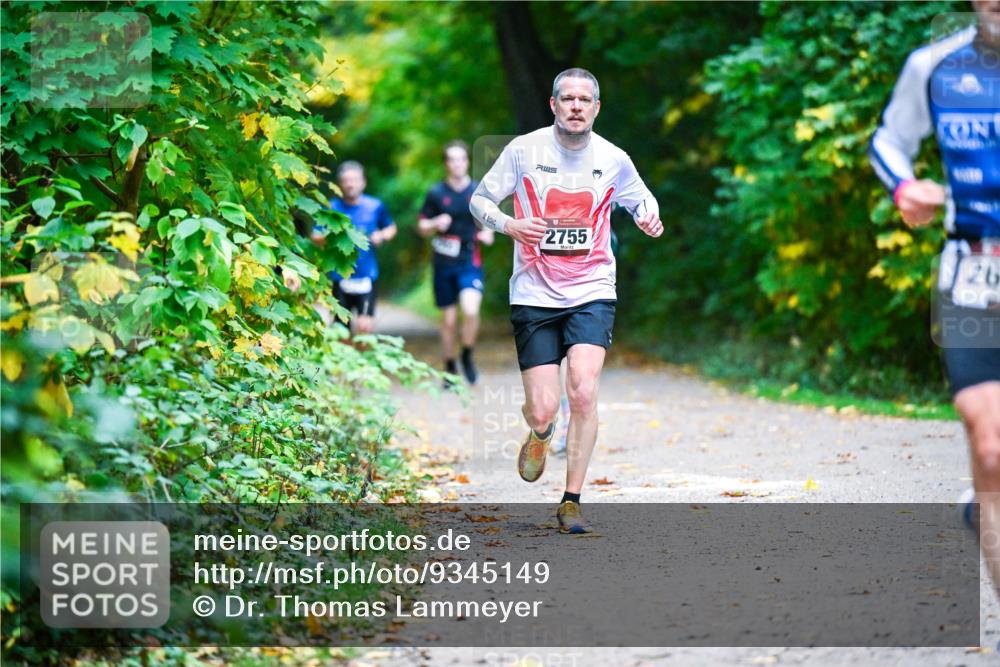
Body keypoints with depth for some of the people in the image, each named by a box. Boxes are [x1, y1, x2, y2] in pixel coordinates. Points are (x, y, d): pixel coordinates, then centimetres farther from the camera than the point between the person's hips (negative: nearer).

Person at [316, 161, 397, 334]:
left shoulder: (375, 206, 5)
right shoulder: (331, 208, 1)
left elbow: (391, 228, 21)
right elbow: (315, 237, 3)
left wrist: (382, 236, -1)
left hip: (366, 275, 0)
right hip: (340, 276, 0)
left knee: (365, 325, -14)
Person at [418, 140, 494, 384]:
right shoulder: (436, 193, 3)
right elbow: (422, 227, 8)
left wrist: (487, 234, -6)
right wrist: (436, 224, -13)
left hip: (470, 262, -1)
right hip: (444, 263, 1)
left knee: (471, 310, -22)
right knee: (449, 320, 6)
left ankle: (467, 355, 3)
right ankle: (450, 368, 22)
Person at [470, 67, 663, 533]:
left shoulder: (612, 159, 1)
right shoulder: (524, 150, -4)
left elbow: (642, 199, 20)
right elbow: (479, 199, 5)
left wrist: (649, 217, -4)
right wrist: (509, 225, -16)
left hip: (591, 293, 1)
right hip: (534, 295, 0)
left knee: (583, 390, -20)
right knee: (542, 409, -6)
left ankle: (571, 501, -6)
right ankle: (540, 434, 35)